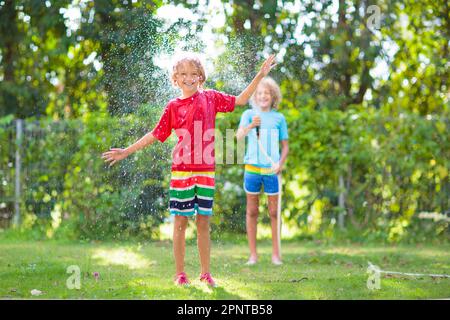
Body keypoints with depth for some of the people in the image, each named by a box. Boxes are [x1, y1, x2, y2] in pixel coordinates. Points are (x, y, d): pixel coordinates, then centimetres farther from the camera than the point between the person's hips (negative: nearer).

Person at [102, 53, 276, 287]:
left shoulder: (210, 98, 7)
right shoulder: (173, 106, 5)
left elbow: (241, 100, 15)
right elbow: (155, 135, 10)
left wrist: (260, 75, 8)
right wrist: (126, 151, 8)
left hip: (206, 170, 1)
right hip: (181, 170, -1)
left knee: (203, 222, 5)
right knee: (180, 222, 2)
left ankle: (205, 273, 13)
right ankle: (180, 274, 9)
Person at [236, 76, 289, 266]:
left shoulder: (279, 118, 5)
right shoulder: (249, 114, 2)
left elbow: (285, 146, 7)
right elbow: (239, 136, -13)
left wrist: (280, 164, -9)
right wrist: (250, 126, -32)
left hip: (271, 170, 0)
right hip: (252, 169, 0)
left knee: (274, 212, 3)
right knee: (252, 211, 5)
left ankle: (276, 254, 10)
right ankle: (253, 254, 10)